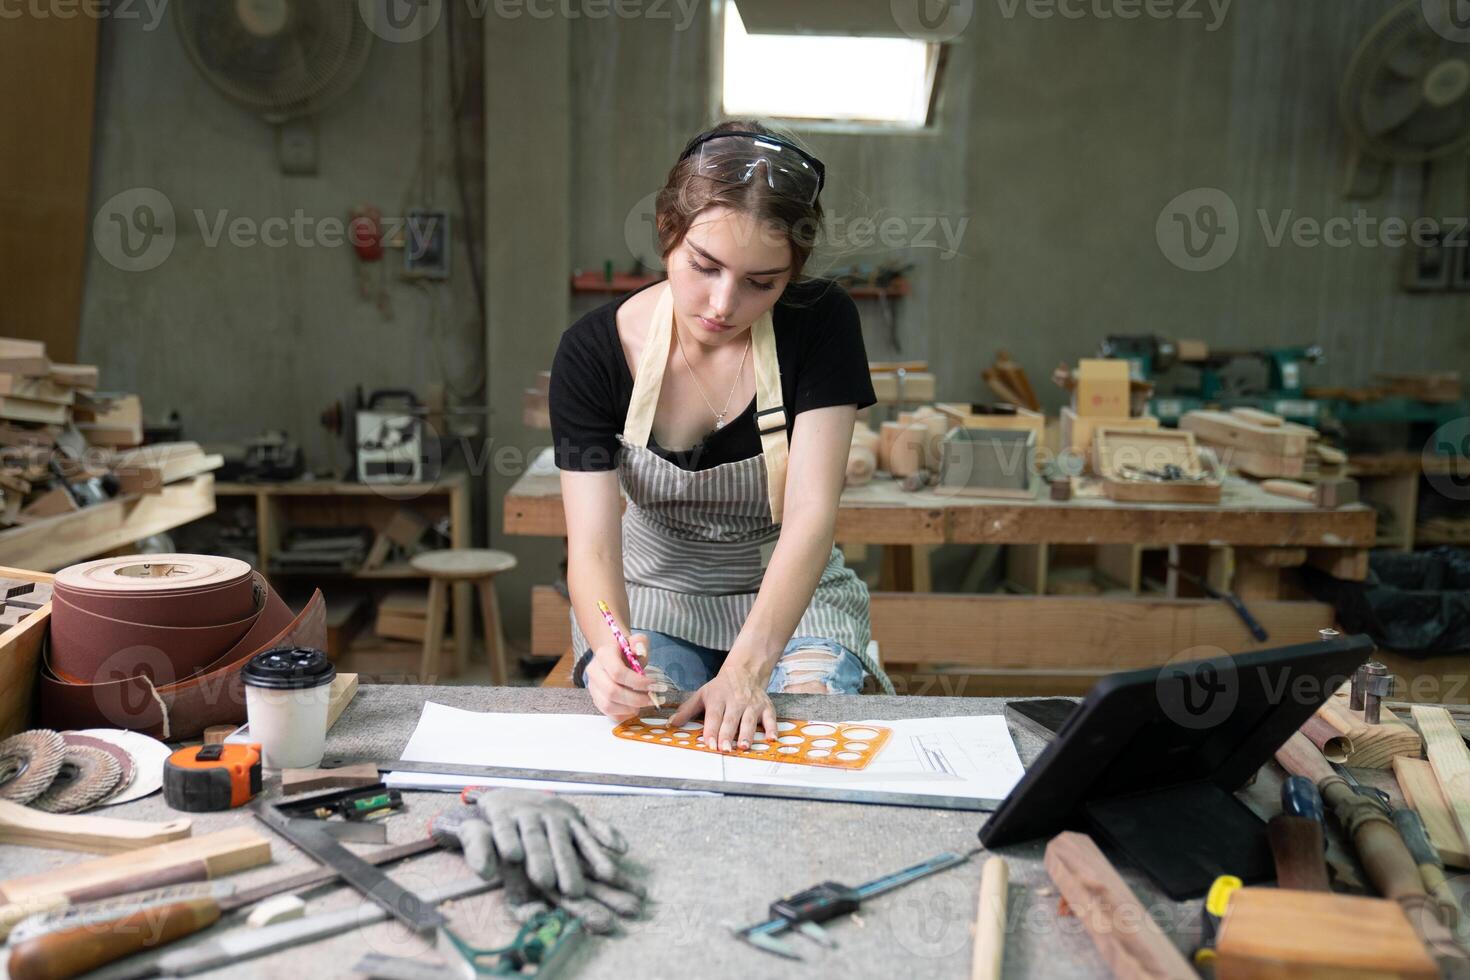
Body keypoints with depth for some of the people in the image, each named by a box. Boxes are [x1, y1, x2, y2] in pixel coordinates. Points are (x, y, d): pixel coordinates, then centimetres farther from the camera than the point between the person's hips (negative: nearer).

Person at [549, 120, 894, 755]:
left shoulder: (821, 323, -16)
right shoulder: (593, 351, -16)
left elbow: (811, 515, -23)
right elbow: (591, 543, -21)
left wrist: (746, 668, -37)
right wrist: (610, 648, -44)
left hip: (793, 595, 1)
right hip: (651, 591, 0)